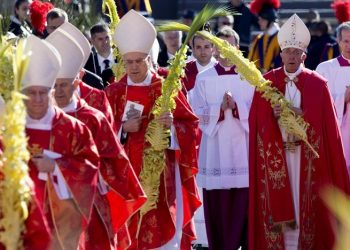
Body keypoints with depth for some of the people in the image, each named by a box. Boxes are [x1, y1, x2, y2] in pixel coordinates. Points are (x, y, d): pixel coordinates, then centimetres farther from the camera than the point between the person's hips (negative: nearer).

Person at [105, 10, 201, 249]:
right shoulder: (115, 91, 6)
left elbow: (191, 124, -2)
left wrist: (173, 123, -21)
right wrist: (123, 127, -11)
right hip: (126, 169, 2)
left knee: (162, 227, -5)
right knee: (128, 228, 0)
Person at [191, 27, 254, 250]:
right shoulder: (203, 79, 5)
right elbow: (199, 114, -1)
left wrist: (236, 107, -17)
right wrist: (220, 108, -16)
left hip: (243, 148, 0)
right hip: (215, 150, 0)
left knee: (245, 205, -3)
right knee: (217, 206, 0)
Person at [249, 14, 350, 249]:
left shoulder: (317, 84, 1)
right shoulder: (267, 81, 4)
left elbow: (326, 124, -3)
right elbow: (256, 120, 2)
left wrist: (302, 115, -17)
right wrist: (273, 115, -17)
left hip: (307, 155, -1)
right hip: (274, 154, 1)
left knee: (304, 202, -1)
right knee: (278, 204, 0)